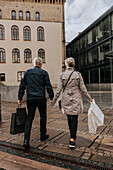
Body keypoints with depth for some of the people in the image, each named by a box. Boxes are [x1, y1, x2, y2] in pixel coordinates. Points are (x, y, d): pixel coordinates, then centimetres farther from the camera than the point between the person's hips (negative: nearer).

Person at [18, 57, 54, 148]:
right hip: (41, 99, -2)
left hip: (30, 99, 2)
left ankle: (26, 140, 0)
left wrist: (20, 98, 12)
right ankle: (43, 135, 27)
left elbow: (22, 85, 7)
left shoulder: (27, 72, 9)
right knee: (43, 116, 16)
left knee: (29, 118, 7)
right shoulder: (44, 72, 0)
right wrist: (52, 98, 3)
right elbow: (48, 86, -3)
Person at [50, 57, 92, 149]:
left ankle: (72, 137, 29)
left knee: (69, 118, 16)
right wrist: (89, 98, 8)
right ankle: (72, 139, -5)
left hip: (66, 98, 2)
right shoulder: (78, 74, -4)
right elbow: (83, 88, -3)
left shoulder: (62, 75, -3)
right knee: (74, 118, 2)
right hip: (76, 99, -1)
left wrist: (54, 100, 6)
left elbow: (59, 89, -3)